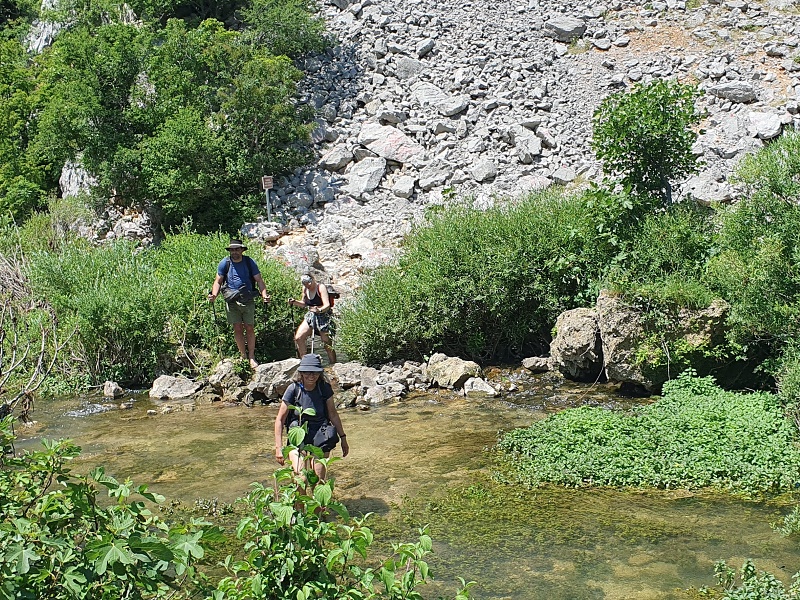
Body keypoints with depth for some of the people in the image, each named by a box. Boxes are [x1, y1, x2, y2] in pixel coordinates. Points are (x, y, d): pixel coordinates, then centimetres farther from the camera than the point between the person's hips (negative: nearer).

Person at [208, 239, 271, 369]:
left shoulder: (250, 262, 2)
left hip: (248, 300, 0)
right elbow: (218, 281, 7)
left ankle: (251, 357, 9)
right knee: (237, 329, 2)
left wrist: (264, 295, -12)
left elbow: (259, 280, 4)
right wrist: (214, 295, -11)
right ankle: (243, 356, 13)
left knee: (249, 328, 0)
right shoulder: (224, 263, 2)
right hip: (232, 301, 1)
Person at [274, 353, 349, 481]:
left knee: (318, 481, -3)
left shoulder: (324, 388, -6)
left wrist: (343, 438, 14)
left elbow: (333, 414, 8)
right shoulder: (293, 390, -13)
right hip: (297, 439, -2)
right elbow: (280, 420, -6)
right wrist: (278, 448, -9)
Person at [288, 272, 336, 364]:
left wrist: (319, 310, -45)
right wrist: (294, 302, 1)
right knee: (298, 338, -7)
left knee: (327, 345, -6)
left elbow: (327, 305, -25)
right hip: (310, 316, 6)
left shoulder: (321, 287, -16)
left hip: (323, 317, -6)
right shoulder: (305, 289, 4)